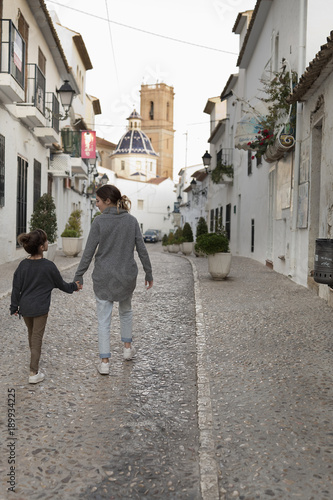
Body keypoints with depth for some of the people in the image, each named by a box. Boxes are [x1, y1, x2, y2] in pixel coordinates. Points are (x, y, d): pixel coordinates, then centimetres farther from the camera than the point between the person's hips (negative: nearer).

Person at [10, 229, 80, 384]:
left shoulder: (23, 265, -4)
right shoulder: (49, 266, -14)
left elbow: (16, 288, 1)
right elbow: (61, 284, -1)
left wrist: (14, 306, 11)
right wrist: (74, 287, 18)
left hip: (25, 307, 5)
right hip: (40, 308, -5)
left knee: (31, 334, 24)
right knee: (37, 338, 2)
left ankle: (34, 361, 47)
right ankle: (33, 373, 1)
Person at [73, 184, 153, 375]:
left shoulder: (99, 221, -10)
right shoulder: (132, 220, -2)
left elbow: (89, 252, -11)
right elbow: (142, 250, 0)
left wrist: (79, 276, -4)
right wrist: (149, 274, 9)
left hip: (103, 277, -3)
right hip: (127, 276, 3)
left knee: (104, 319, 7)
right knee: (126, 310, 27)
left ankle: (105, 362, 7)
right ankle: (127, 347, 35)